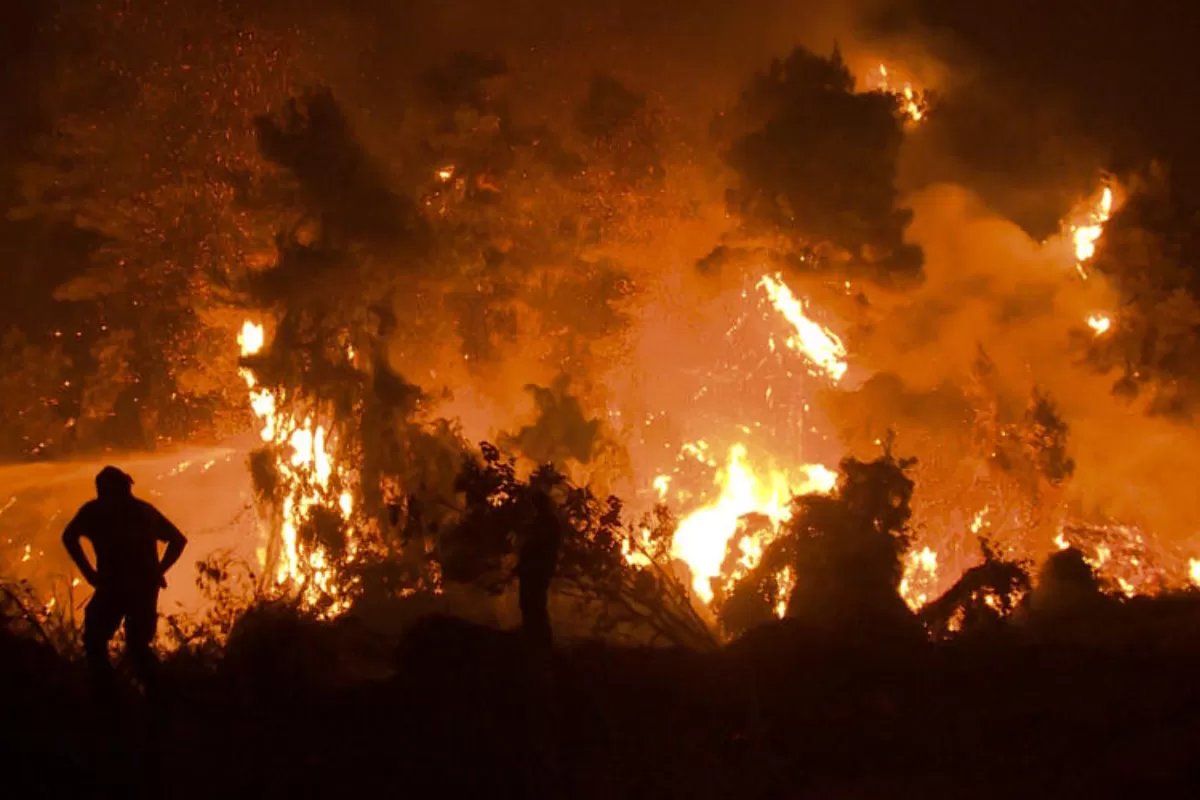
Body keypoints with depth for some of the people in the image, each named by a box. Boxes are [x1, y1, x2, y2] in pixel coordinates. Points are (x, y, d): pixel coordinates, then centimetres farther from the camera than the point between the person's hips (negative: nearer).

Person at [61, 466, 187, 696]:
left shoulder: (94, 510, 9)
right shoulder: (145, 510, 20)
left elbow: (69, 537, -9)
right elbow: (178, 540, 20)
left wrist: (89, 572, -5)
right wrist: (158, 571, 14)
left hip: (114, 586, -4)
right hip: (145, 586, 4)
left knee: (95, 640, 13)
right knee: (138, 645, 18)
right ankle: (157, 693, 9)